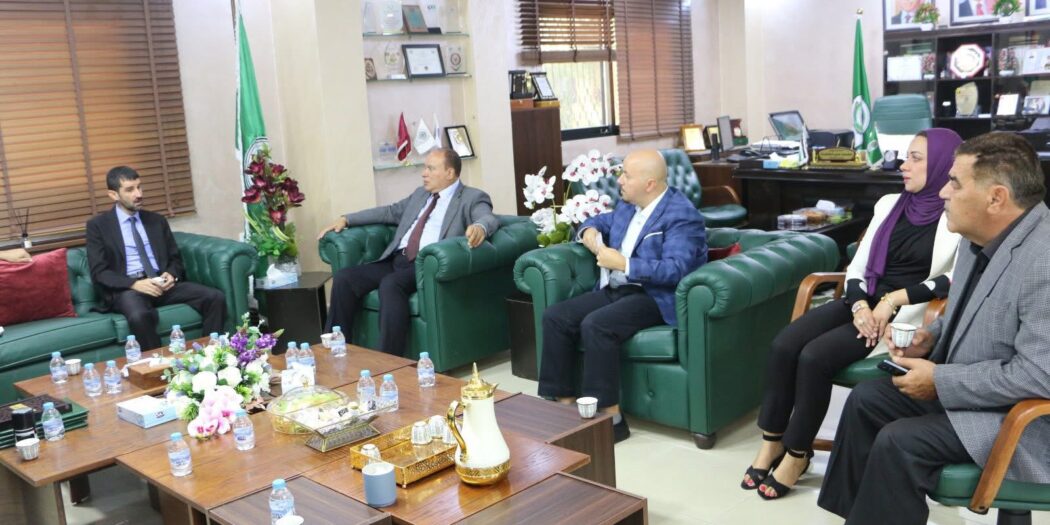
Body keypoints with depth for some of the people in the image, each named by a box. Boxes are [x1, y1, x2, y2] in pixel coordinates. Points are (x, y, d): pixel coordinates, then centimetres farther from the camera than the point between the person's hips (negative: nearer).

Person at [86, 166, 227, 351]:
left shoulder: (157, 221, 18)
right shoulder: (98, 225, 6)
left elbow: (175, 258, 19)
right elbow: (99, 273, -3)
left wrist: (171, 274, -6)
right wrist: (135, 283, -19)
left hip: (162, 284, 4)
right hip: (126, 288, -4)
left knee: (216, 298, -21)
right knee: (139, 316, -40)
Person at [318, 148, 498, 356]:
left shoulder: (473, 198, 4)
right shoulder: (420, 194, 26)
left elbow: (489, 219, -14)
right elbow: (390, 212, 31)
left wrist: (479, 227, -40)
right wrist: (346, 219, 23)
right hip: (396, 261, 7)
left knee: (390, 284, -34)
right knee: (344, 278, -11)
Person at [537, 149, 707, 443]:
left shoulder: (681, 215, -13)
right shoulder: (627, 206, 14)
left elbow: (675, 270, -25)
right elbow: (600, 221, 32)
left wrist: (623, 263, -22)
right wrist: (589, 232, 7)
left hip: (654, 296, -9)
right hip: (614, 290, 9)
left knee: (595, 325, -32)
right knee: (555, 317, -10)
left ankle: (611, 417, -23)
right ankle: (564, 403, -4)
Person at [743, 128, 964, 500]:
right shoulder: (890, 204, 15)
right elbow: (857, 267, 10)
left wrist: (894, 299, -20)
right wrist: (859, 305, -9)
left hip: (907, 314, -6)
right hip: (864, 305, 6)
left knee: (815, 356, -26)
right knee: (783, 345, -19)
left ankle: (797, 454, -7)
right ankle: (772, 444, -8)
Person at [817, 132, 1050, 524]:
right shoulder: (981, 236, 1)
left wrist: (941, 381, -23)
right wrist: (931, 337, -1)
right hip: (966, 384, 9)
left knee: (899, 442, -22)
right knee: (866, 399, 5)